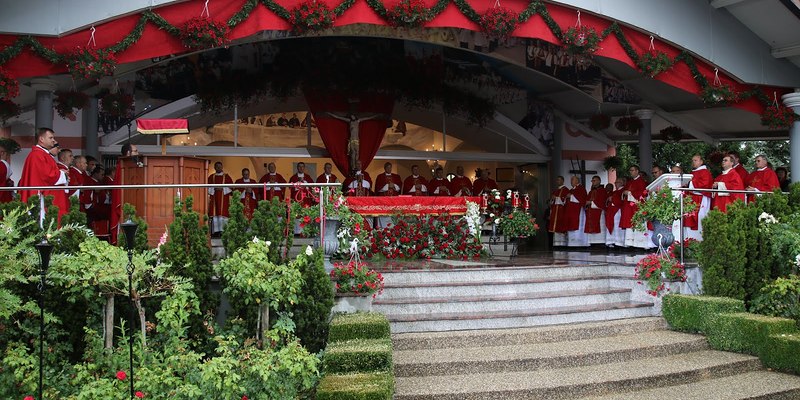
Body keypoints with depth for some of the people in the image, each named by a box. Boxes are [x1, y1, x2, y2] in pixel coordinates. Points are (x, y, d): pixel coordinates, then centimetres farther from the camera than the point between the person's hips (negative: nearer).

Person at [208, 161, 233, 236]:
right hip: (214, 198, 2)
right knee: (215, 214, -4)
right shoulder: (211, 177, 14)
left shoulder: (226, 176, 8)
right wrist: (214, 188, -10)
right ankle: (216, 231, -3)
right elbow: (208, 187, 9)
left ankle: (223, 230, -8)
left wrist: (222, 188, -11)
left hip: (224, 198, -2)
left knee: (223, 213, -8)